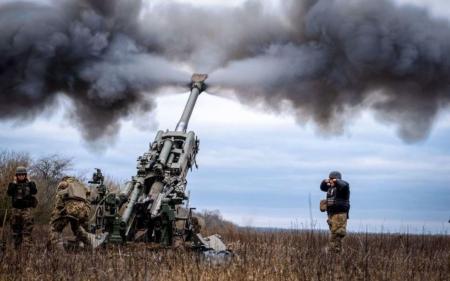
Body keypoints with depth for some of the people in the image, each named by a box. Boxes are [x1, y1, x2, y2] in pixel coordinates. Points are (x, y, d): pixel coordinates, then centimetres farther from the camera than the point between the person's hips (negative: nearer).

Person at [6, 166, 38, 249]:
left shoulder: (30, 184, 5)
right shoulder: (13, 184, 7)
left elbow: (34, 191, -13)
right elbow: (9, 193, -10)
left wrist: (29, 181, -10)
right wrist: (14, 183, -10)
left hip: (27, 209, -2)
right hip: (16, 209, 2)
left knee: (28, 225, -19)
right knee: (16, 227, 7)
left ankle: (26, 243, -25)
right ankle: (16, 246, 16)